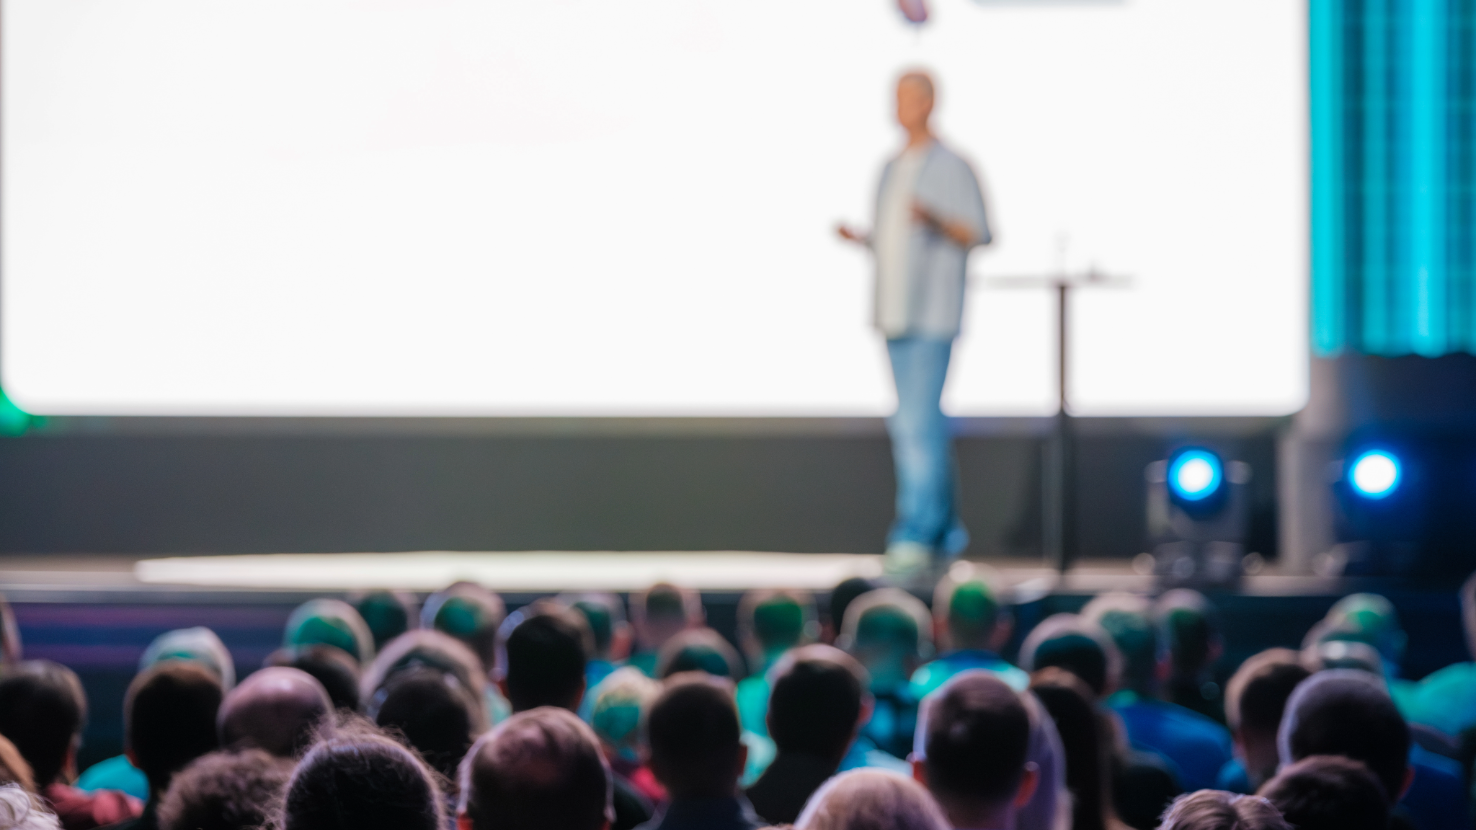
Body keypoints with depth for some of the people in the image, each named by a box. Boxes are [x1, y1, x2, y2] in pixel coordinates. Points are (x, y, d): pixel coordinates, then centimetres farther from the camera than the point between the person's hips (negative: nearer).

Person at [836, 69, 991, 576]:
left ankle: (915, 535, -15)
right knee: (916, 425, 10)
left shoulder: (951, 167, -5)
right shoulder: (892, 170, 18)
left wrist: (936, 219, -26)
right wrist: (857, 239, 4)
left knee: (919, 423, -13)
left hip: (933, 317, -8)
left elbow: (979, 234, -10)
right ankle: (946, 530, 18)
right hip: (895, 315, 8)